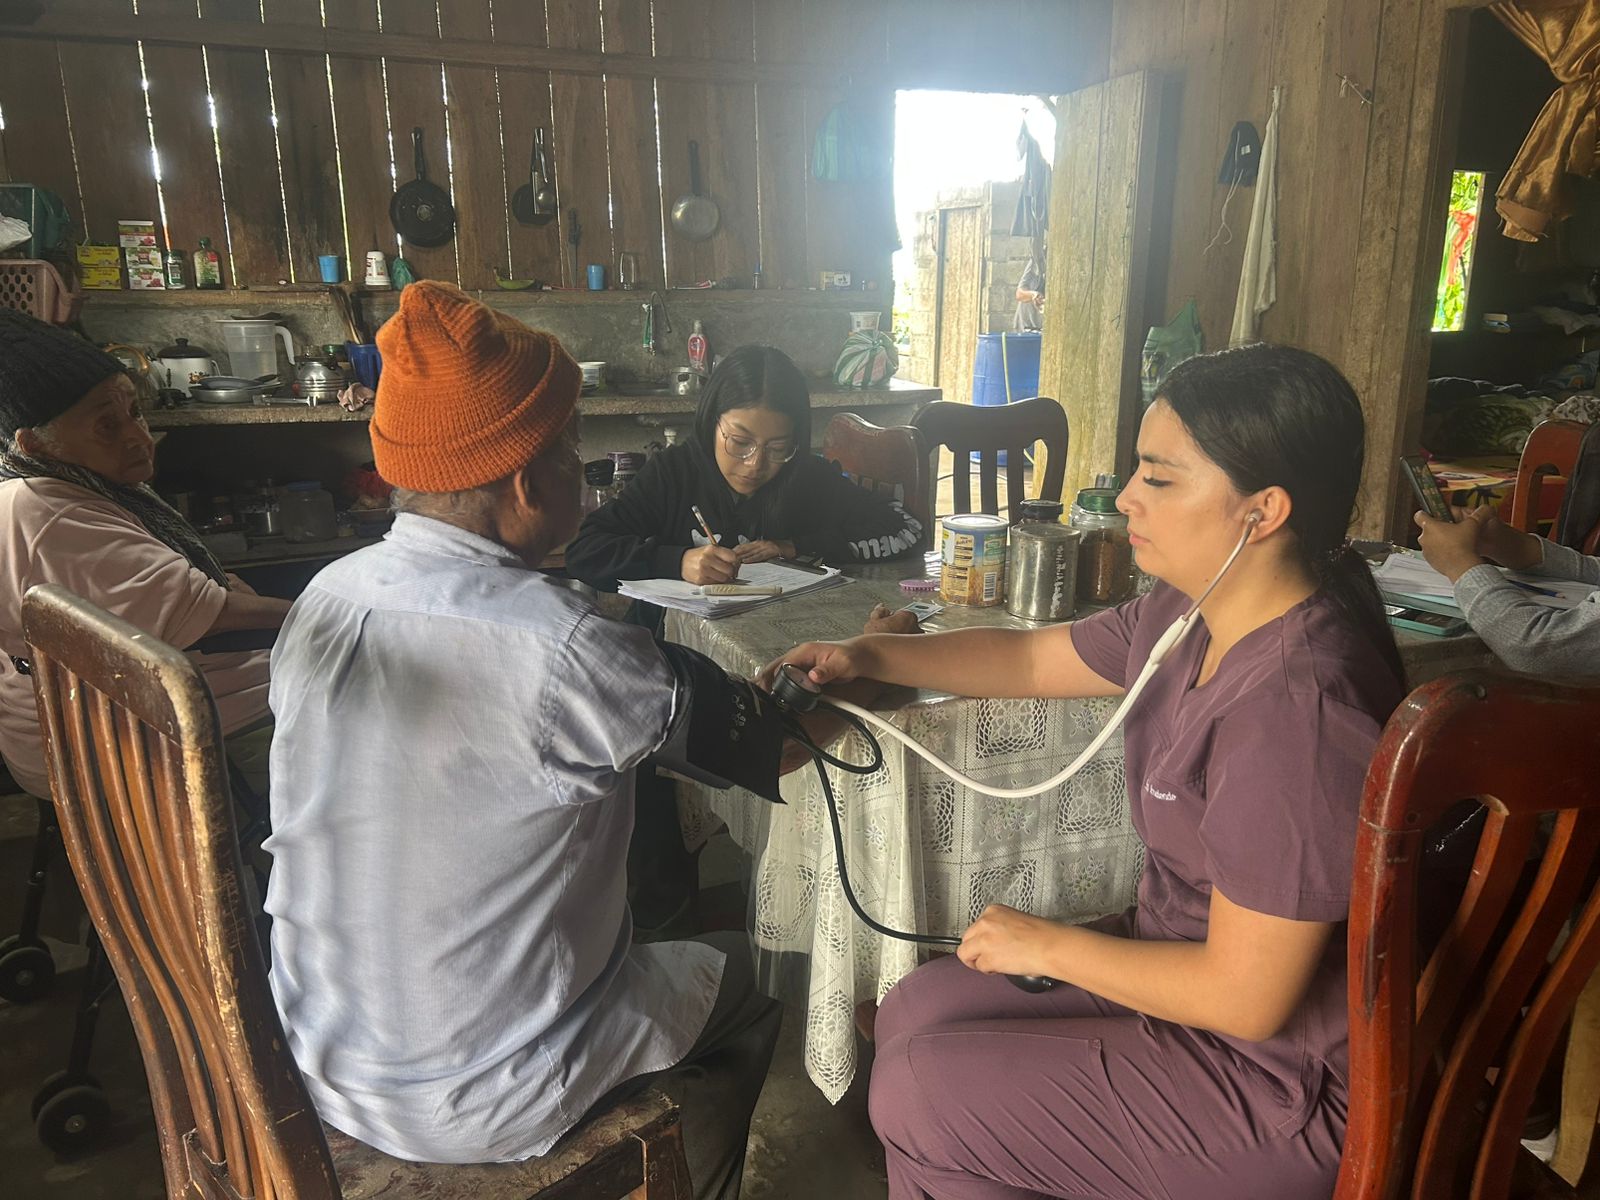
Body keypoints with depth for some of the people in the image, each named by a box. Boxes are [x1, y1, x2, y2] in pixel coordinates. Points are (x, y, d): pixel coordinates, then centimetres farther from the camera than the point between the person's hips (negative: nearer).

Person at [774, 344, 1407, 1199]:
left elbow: (1245, 997, -27)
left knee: (922, 1095, -6)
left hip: (1277, 1085, -8)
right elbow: (1032, 659, 10)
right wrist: (870, 657, 2)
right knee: (918, 1006, 10)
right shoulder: (1189, 616, -5)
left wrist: (1049, 945, -15)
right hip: (1197, 962, 8)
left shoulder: (1291, 709, -33)